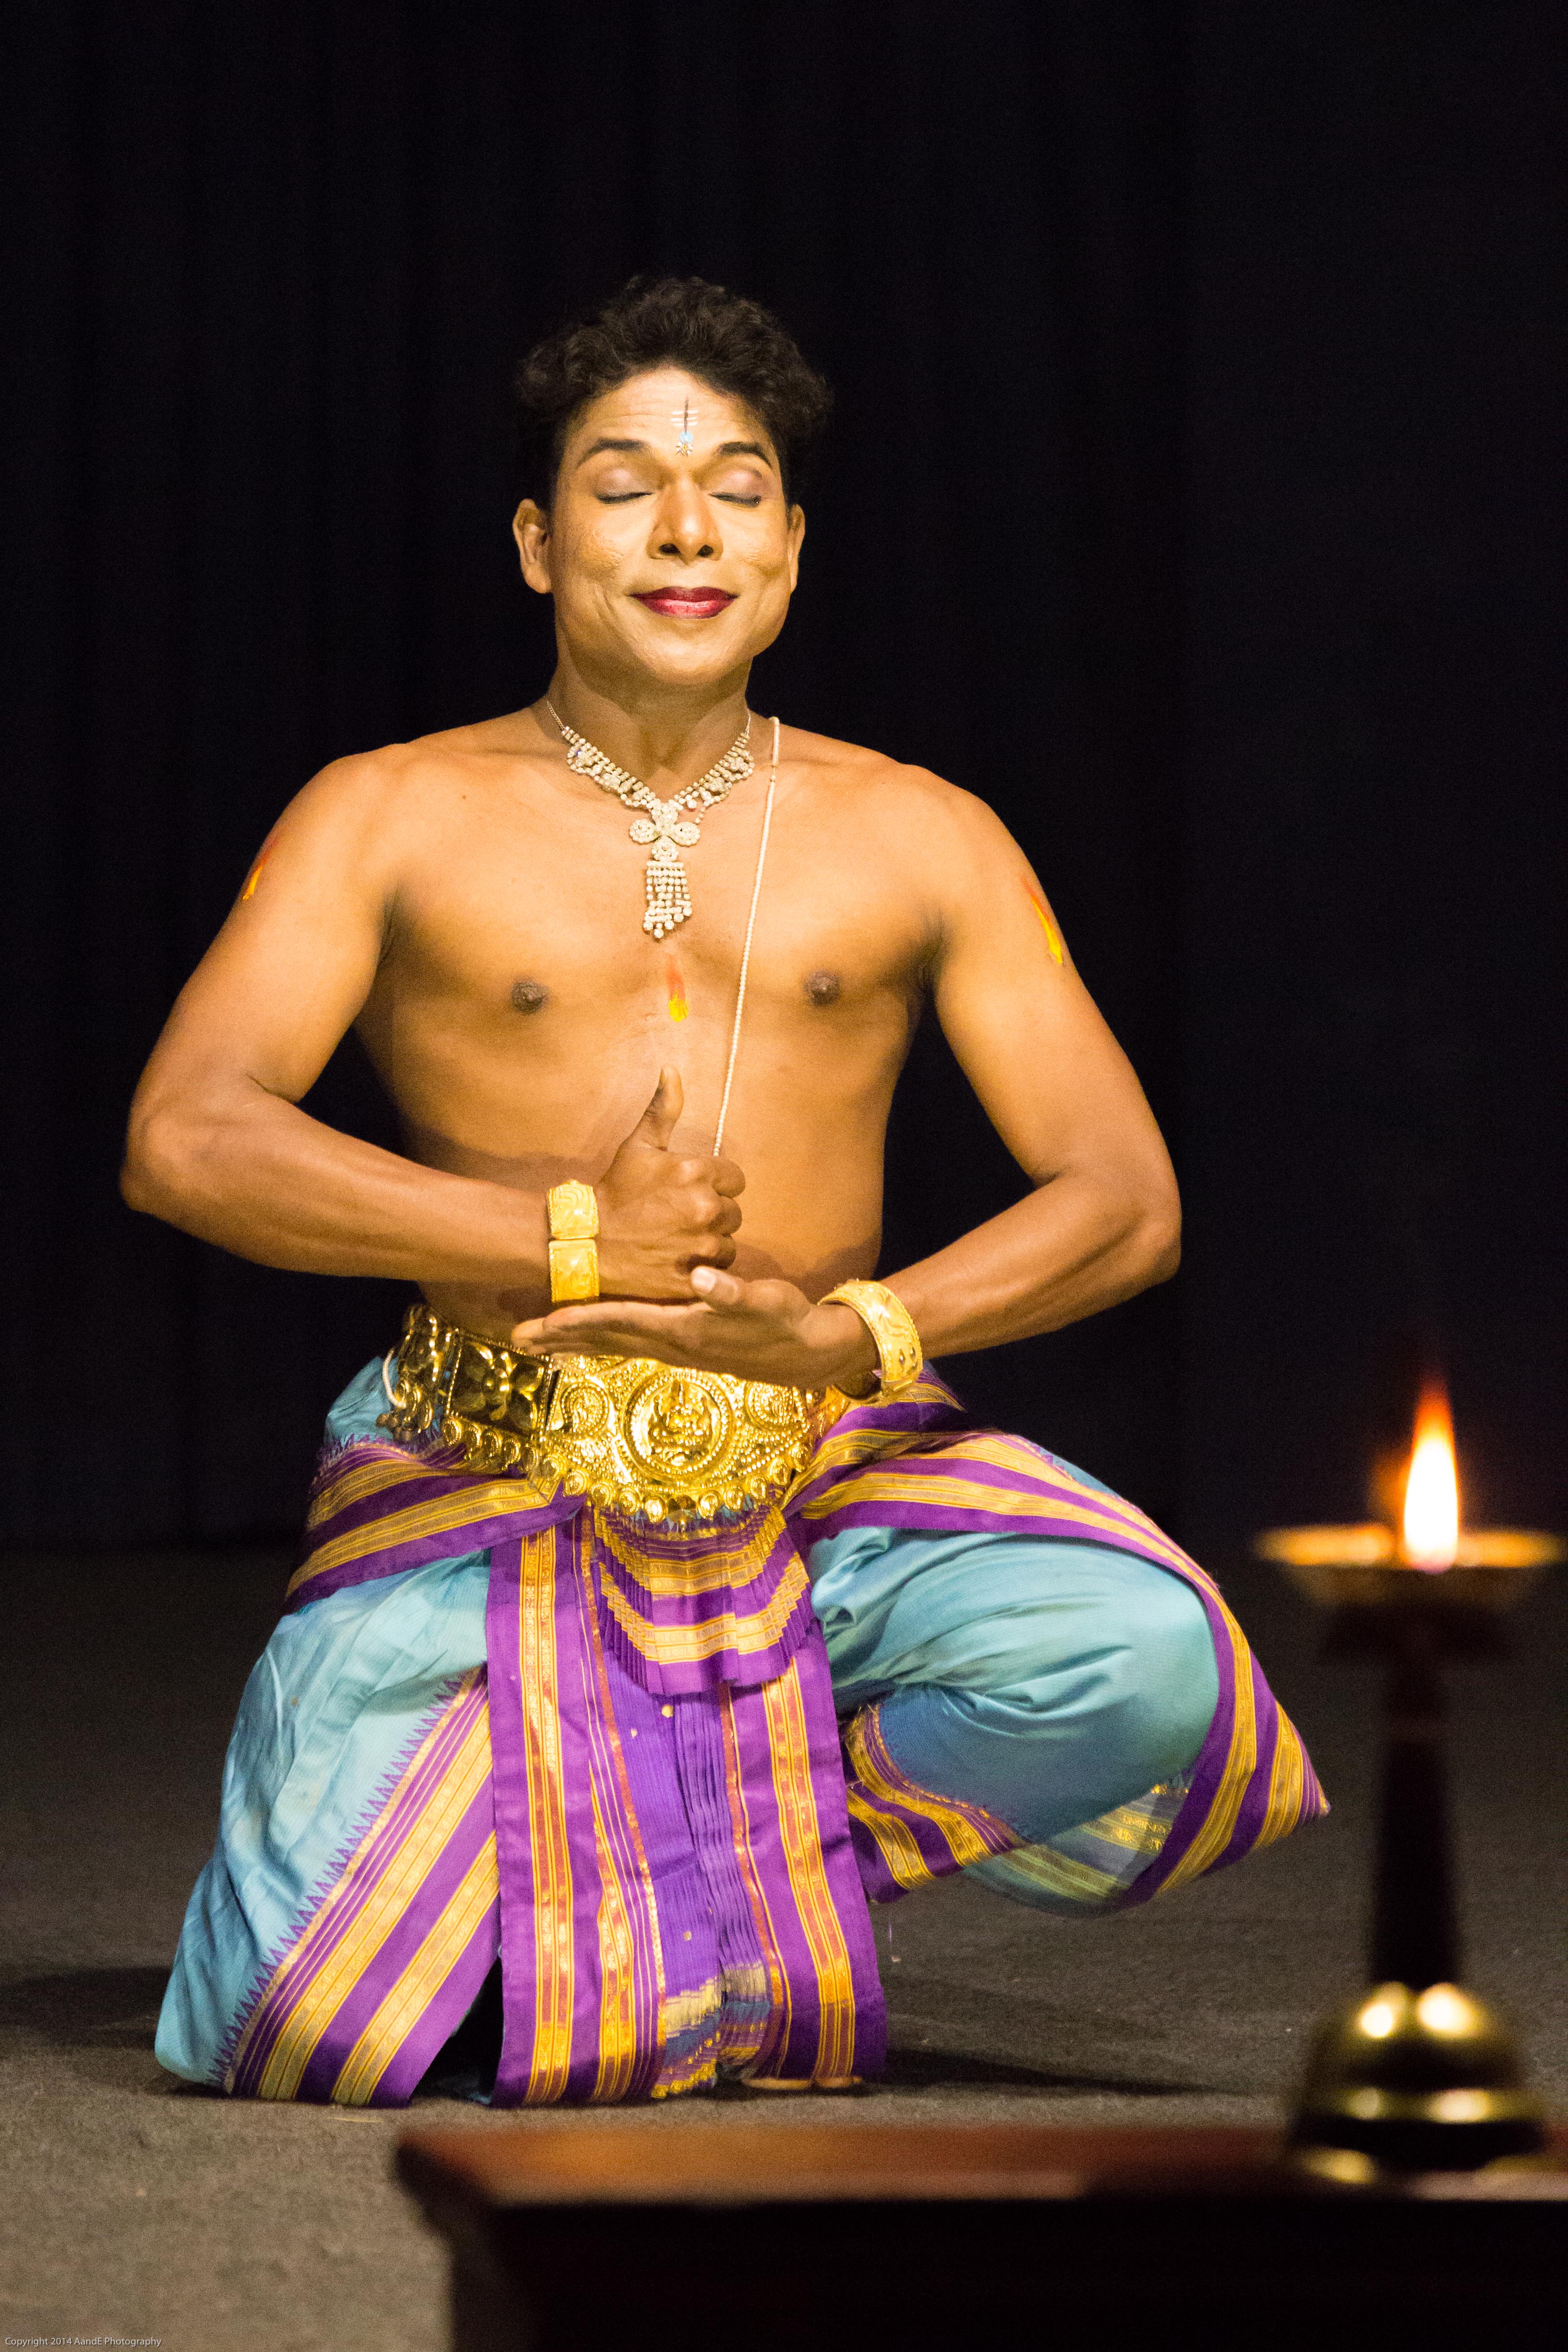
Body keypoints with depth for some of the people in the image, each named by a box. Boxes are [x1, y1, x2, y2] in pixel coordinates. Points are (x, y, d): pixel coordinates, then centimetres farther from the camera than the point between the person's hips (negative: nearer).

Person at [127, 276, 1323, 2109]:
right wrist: (572, 1240, -19)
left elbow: (1124, 1198, 1)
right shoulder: (392, 820, 2)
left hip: (837, 1483, 2)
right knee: (311, 2047, -19)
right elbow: (184, 1142, -11)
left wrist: (864, 1334, -18)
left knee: (1146, 1663, -29)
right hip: (488, 1498, -2)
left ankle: (780, 1839, 3)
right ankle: (498, 1841, 18)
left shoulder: (921, 841, 7)